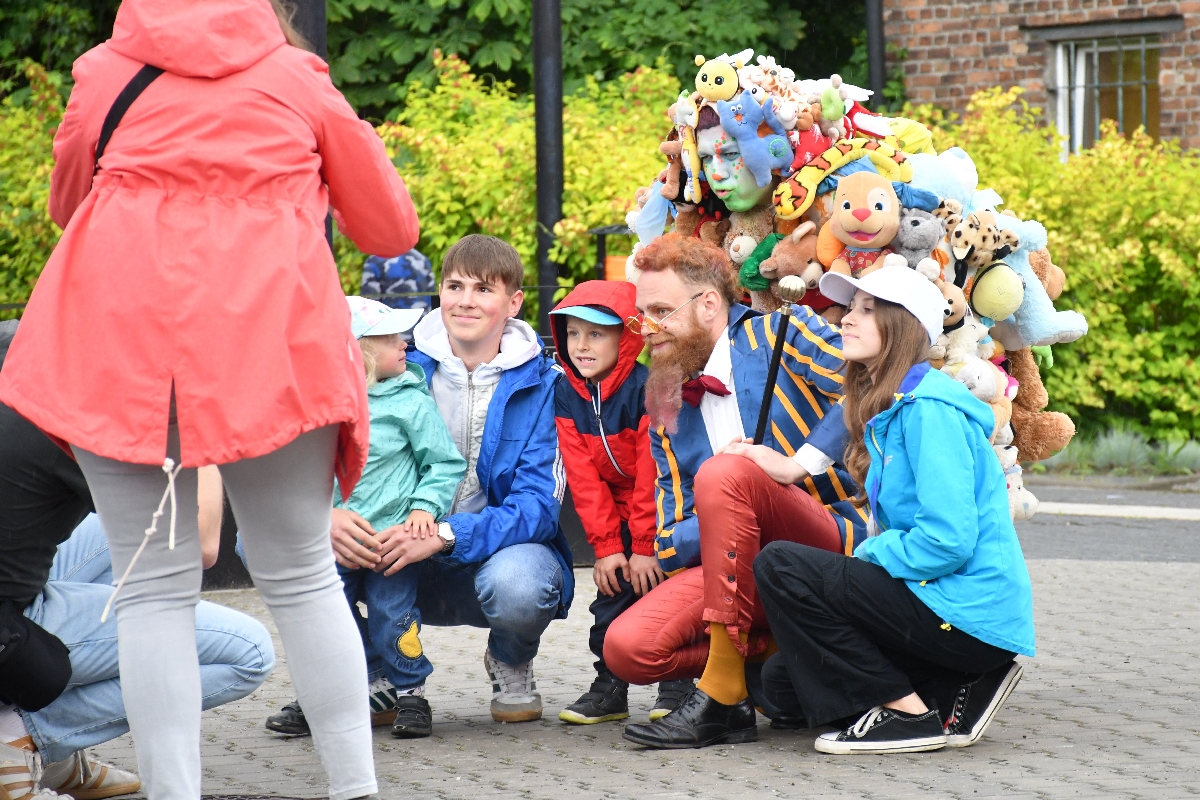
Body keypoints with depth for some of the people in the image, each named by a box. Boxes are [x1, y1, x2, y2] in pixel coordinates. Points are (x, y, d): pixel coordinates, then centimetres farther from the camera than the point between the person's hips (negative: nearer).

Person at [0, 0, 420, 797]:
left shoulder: (105, 74, 15)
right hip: (268, 343, 0)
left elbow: (66, 207, 29)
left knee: (154, 585, 2)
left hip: (120, 338, 0)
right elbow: (392, 228, 22)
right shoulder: (299, 81, 15)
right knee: (302, 579, 10)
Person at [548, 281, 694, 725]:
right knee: (613, 587, 2)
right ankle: (610, 685, 10)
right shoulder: (566, 394, -4)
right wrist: (605, 546, -10)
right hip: (618, 516, 5)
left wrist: (645, 547, -21)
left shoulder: (646, 388, -23)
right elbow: (584, 477, -5)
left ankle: (676, 686, -2)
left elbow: (652, 473, -22)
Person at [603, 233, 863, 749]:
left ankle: (723, 694, -29)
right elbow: (670, 545, 11)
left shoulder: (778, 337, 3)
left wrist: (798, 462, -17)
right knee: (628, 648, -20)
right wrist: (719, 519, -11)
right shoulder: (667, 407, 20)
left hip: (829, 538, -5)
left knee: (722, 473, -33)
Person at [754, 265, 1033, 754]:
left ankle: (907, 714, -12)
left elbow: (947, 539, -24)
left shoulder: (930, 408, -15)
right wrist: (870, 553, 3)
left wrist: (868, 555, -10)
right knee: (782, 681, 12)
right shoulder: (887, 407, 16)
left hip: (968, 615, -10)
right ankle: (954, 694, 8)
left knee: (779, 567, -14)